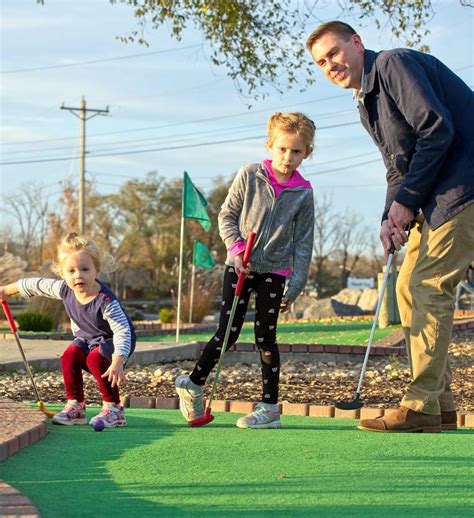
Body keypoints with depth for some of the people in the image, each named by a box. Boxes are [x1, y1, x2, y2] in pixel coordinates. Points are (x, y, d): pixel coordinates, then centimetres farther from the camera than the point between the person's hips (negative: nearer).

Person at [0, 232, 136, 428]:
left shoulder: (106, 301, -36)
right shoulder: (65, 289, -16)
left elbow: (122, 331, -40)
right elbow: (38, 285, 1)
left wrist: (118, 362, -54)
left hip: (113, 340, -6)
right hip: (87, 338, 6)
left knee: (96, 359, -31)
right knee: (70, 356, -19)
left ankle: (113, 409, -20)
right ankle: (75, 407, -6)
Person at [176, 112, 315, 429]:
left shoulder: (303, 193, -1)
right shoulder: (250, 175, -3)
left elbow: (303, 243, 1)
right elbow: (227, 215, 4)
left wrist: (295, 287, -3)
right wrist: (236, 248, -11)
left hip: (274, 270, 1)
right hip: (240, 266, 0)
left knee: (266, 337, -1)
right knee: (227, 332, -3)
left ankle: (270, 407, 6)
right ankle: (193, 385, 16)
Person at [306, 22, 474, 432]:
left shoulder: (393, 64, -10)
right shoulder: (368, 102, 20)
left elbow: (437, 129, -19)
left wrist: (405, 202, -14)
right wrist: (391, 218, 2)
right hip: (434, 198, 10)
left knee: (428, 287, -13)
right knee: (410, 287, 7)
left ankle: (422, 407, -13)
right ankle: (440, 404, 9)